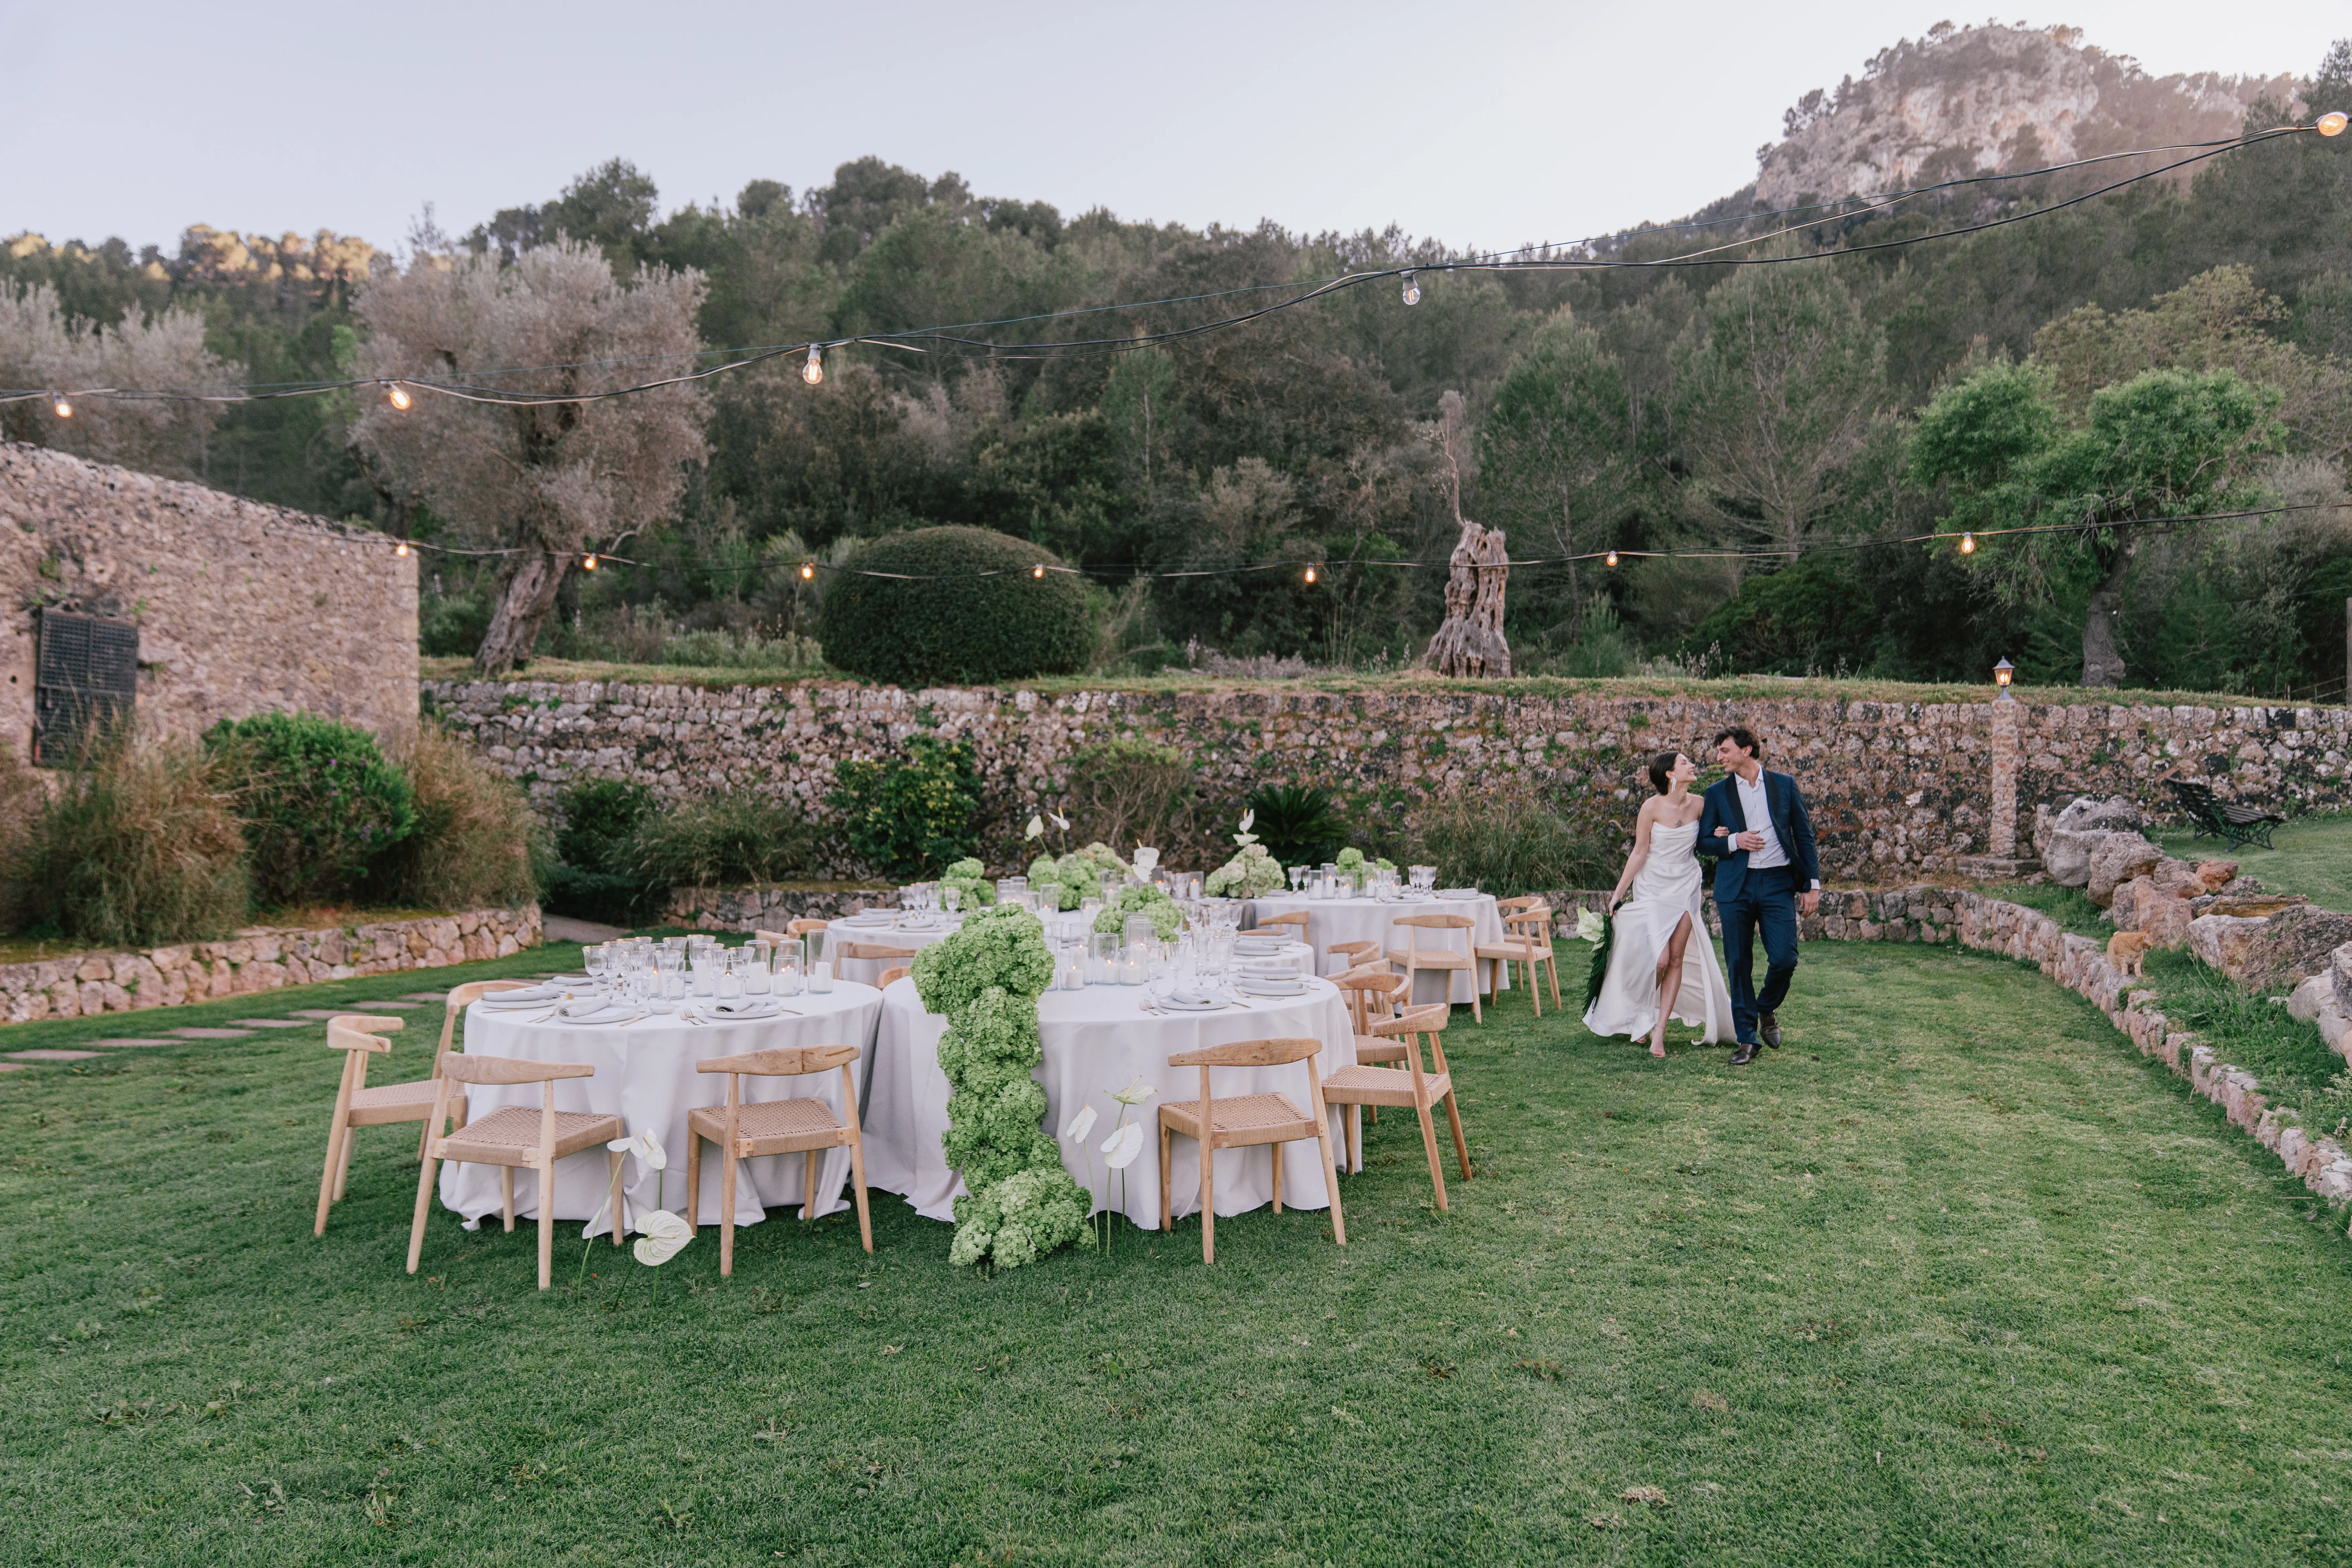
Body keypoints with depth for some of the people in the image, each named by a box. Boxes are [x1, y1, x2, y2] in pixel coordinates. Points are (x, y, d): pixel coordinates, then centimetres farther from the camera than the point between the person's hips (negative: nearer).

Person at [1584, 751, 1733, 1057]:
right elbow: (1639, 853, -8)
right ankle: (1641, 1016, 19)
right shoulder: (1652, 807, -14)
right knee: (1659, 959, -10)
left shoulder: (1698, 804, -3)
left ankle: (1659, 1030, 6)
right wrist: (1619, 892, -6)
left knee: (1677, 959, -1)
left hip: (1686, 887, 4)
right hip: (1653, 888, -4)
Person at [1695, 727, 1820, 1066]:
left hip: (1778, 884, -1)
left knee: (1784, 959, -8)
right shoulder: (1717, 792, 7)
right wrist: (1733, 842, -12)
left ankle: (1767, 1010, 22)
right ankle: (1747, 1040, 10)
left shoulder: (1784, 785, 6)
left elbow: (1804, 835, 8)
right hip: (1735, 887, 1)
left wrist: (1813, 883, 3)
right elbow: (1704, 842, 8)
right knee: (1739, 964, 0)